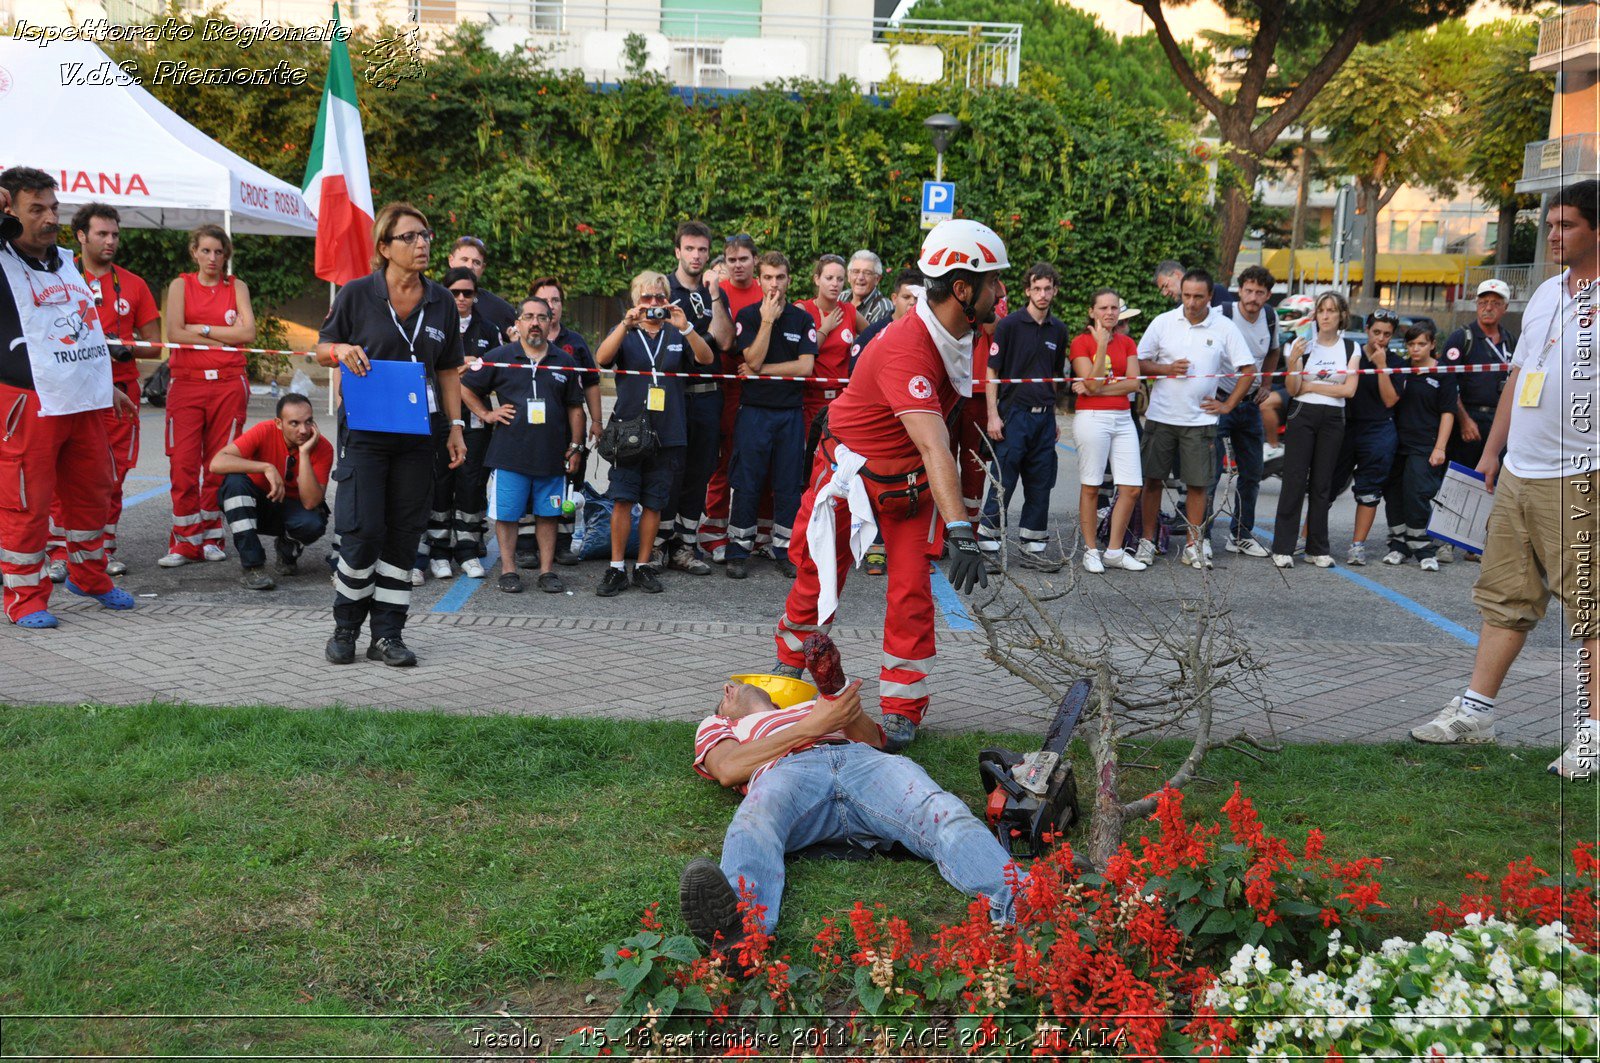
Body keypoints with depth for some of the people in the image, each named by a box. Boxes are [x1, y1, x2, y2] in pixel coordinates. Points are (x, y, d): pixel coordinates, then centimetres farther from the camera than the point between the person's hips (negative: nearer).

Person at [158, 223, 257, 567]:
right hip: (186, 383, 0)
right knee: (184, 464, -5)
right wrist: (225, 335, -4)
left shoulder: (236, 287, 11)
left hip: (229, 385, 1)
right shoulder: (181, 285, 8)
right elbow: (174, 333, -5)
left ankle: (211, 538, 11)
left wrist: (201, 328, -5)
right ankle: (186, 542, 1)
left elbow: (248, 333, -4)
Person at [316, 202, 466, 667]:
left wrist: (455, 426, 7)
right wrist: (342, 351, -16)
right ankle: (345, 627, 13)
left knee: (403, 533, 4)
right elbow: (321, 350, 7)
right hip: (365, 431, -3)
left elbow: (449, 371, 13)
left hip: (417, 435, 3)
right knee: (363, 529, -8)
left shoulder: (441, 301, 8)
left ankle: (388, 634, 13)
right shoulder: (358, 294, -2)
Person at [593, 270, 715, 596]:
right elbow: (602, 358, -11)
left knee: (654, 503, 5)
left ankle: (644, 566, 15)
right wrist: (627, 324, -24)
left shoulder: (677, 335, 11)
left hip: (667, 433, 1)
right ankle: (616, 568, -1)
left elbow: (706, 358, -5)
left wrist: (685, 328, -21)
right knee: (622, 498, -7)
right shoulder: (625, 333, 9)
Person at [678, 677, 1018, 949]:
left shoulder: (814, 705, 45)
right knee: (754, 823, -40)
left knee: (946, 815, -30)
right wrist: (814, 725, 7)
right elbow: (728, 769, 14)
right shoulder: (716, 725, 40)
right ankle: (742, 923, -69)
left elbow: (872, 739, 23)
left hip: (864, 760, 2)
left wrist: (846, 701, 0)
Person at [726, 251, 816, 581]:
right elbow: (753, 359, -11)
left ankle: (784, 552, 13)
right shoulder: (748, 316, 2)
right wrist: (768, 320, -14)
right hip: (754, 409, -2)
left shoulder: (803, 319, 7)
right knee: (746, 483, 0)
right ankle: (738, 551, 8)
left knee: (789, 485, 5)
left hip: (791, 412, 2)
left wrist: (760, 370, -7)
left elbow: (805, 366, -5)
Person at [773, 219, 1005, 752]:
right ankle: (788, 669, 34)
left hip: (910, 482, 6)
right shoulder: (906, 349, -34)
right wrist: (960, 532, -50)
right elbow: (933, 446, -44)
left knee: (912, 592, -4)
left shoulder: (959, 333, -8)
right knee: (818, 583, 7)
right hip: (851, 472, -5)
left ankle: (901, 711, 8)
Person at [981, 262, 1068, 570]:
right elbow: (991, 371, -6)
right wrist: (993, 415, -12)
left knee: (1040, 486, 8)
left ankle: (1033, 547, 15)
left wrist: (1054, 416, 16)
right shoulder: (1009, 324, -5)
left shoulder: (1058, 330, 11)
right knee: (1003, 484, -5)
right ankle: (986, 543, 4)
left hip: (1044, 417, 5)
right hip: (1014, 414, -5)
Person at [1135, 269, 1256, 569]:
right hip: (1161, 416, 0)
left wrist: (1228, 405, -1)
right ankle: (1146, 541, 15)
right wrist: (1168, 369, -12)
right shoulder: (1163, 322, 0)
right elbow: (1139, 363, 4)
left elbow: (1248, 370, 4)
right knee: (1152, 479, 4)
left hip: (1200, 418, 0)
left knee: (1198, 484, 3)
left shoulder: (1224, 328, -1)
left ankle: (1193, 546, 12)